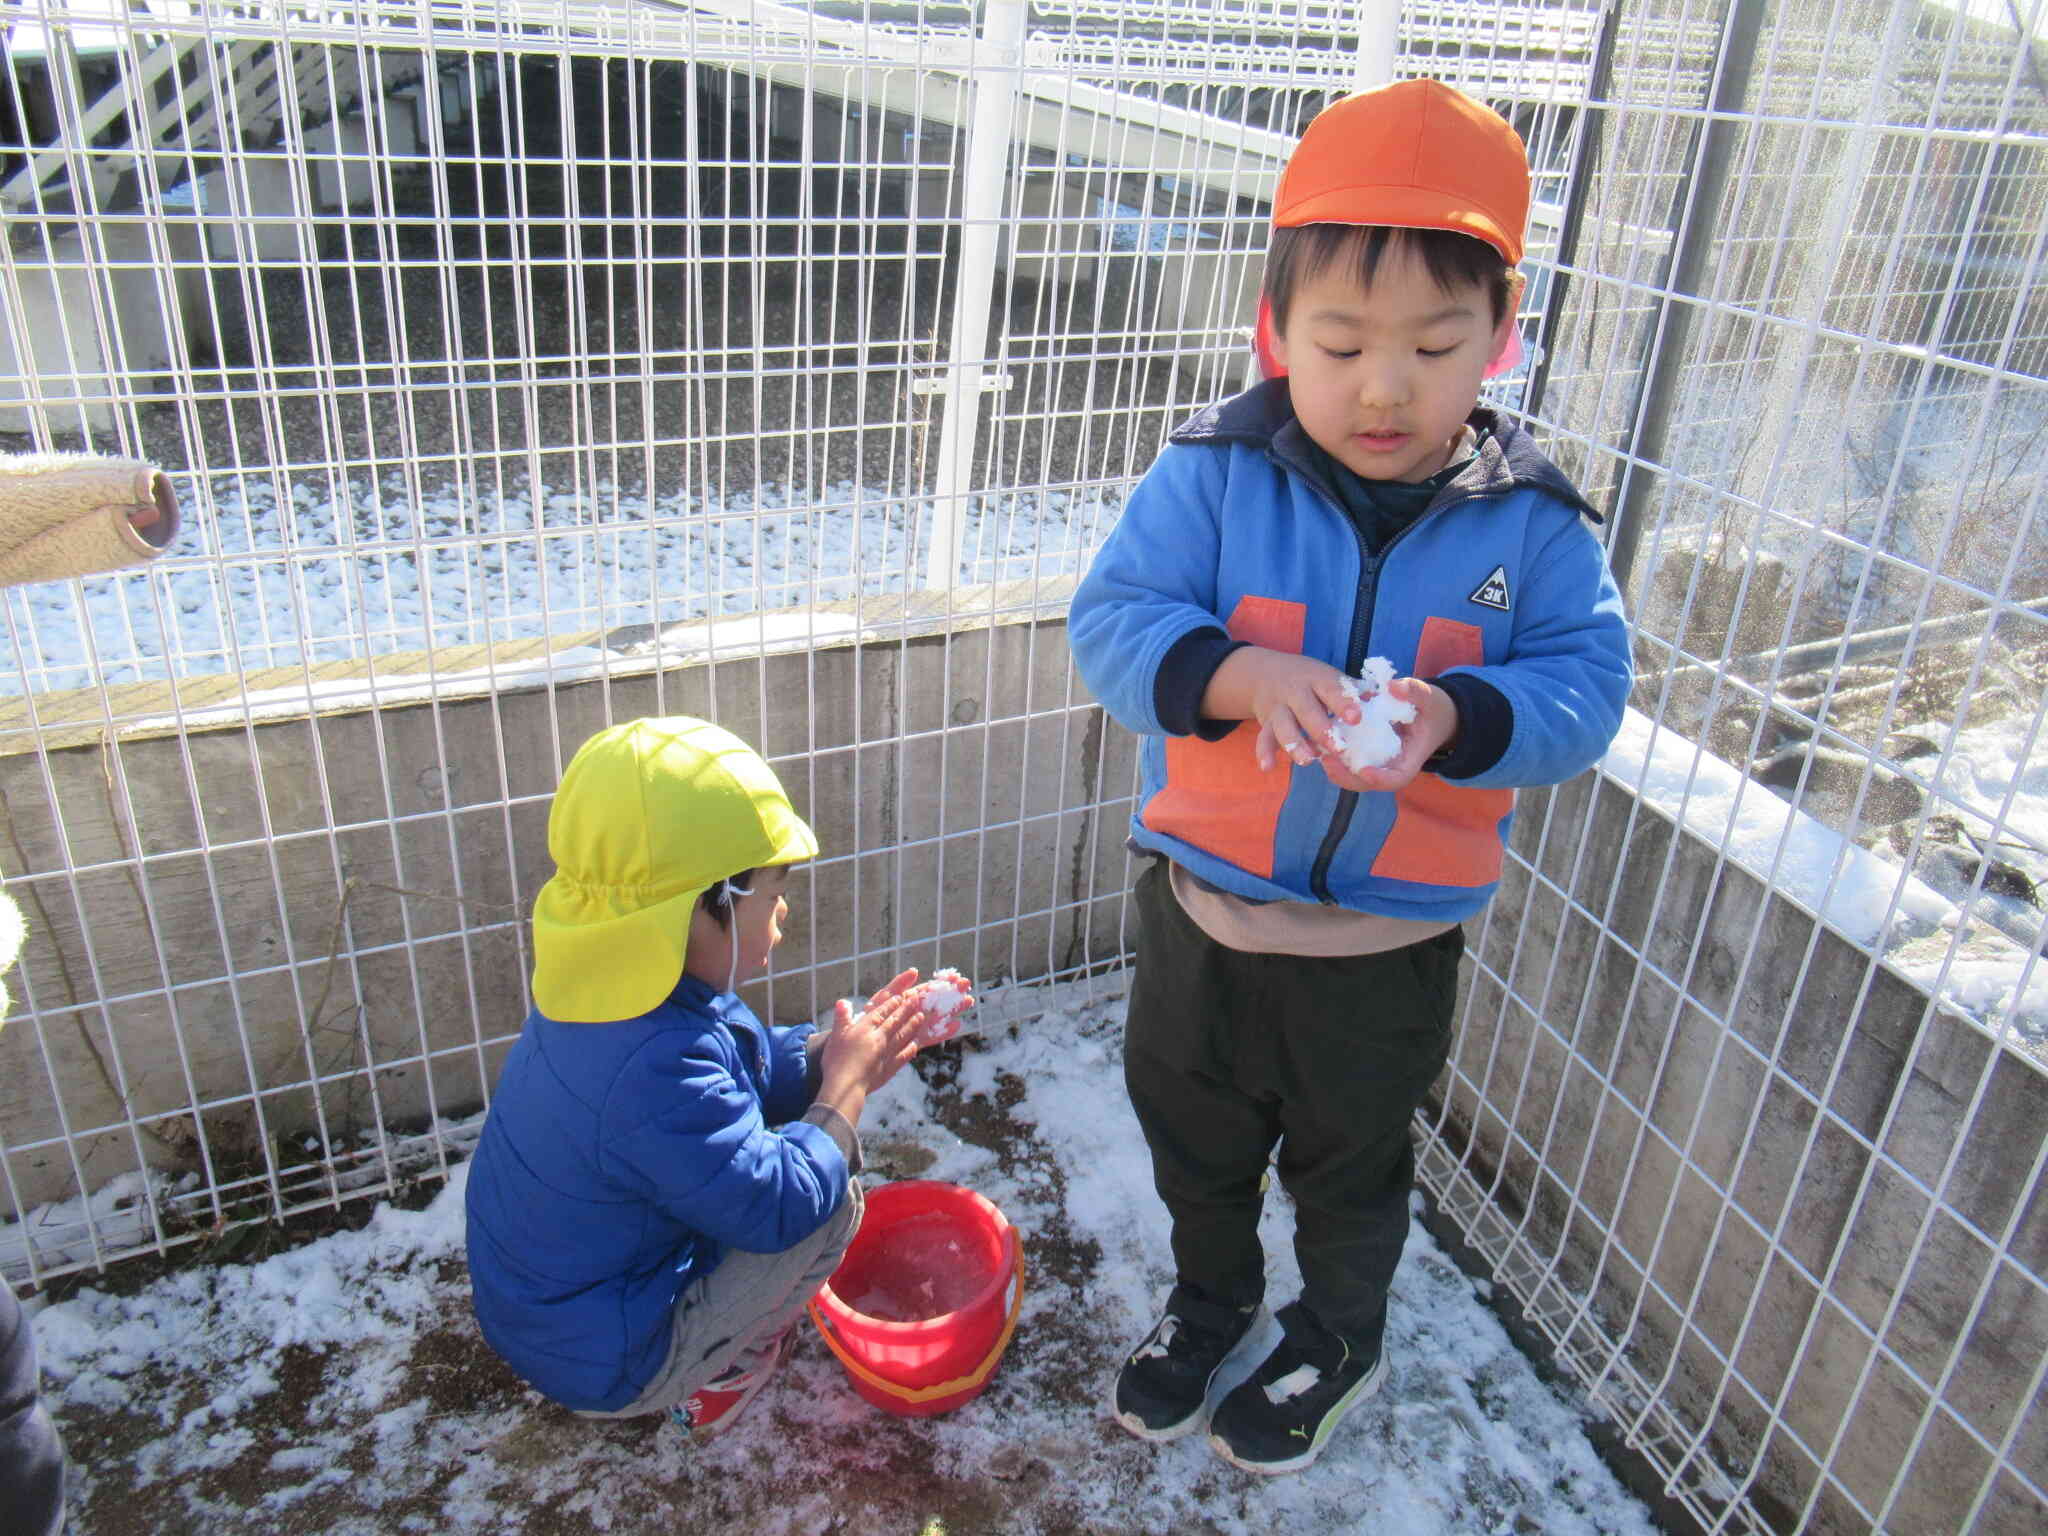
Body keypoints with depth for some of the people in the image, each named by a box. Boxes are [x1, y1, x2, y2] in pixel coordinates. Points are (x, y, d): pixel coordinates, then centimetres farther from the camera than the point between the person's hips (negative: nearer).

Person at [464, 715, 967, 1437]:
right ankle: (718, 1378, 5)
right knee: (833, 1199, -14)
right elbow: (781, 1205, -29)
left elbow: (758, 1069, 5)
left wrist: (839, 1044, -9)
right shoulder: (655, 1074, -39)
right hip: (603, 1367, -9)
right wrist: (847, 1083, -17)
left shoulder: (609, 987, -7)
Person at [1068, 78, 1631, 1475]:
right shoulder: (1214, 473, -14)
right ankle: (1213, 1296, 56)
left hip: (1394, 938, -1)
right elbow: (1111, 620, -16)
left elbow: (1585, 690, -12)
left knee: (1352, 1162, 23)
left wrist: (1455, 717, -33)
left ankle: (1342, 1340, 53)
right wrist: (1239, 676, -35)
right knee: (1194, 1136, 25)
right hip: (1205, 905, 1)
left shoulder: (1531, 519, -12)